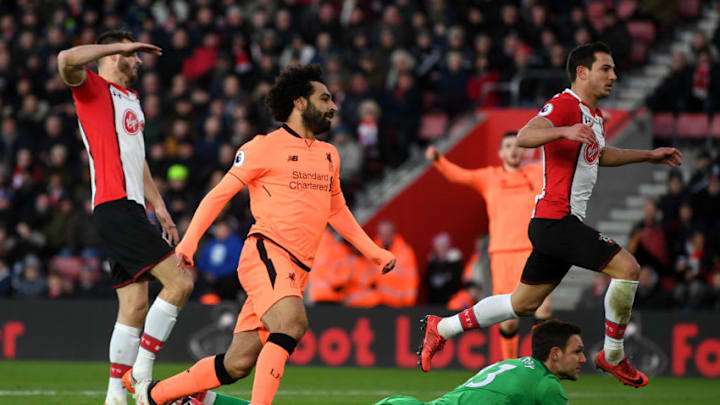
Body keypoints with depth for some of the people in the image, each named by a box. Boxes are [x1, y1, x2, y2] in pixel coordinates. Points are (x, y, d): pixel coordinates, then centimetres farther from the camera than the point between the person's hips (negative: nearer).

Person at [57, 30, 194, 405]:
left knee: (135, 304, 7)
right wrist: (119, 46, -18)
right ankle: (141, 371, -11)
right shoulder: (92, 88, -2)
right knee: (179, 281, -16)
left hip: (130, 209, 10)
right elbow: (67, 60, -24)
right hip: (115, 206, -10)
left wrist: (159, 206, 26)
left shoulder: (131, 100, 25)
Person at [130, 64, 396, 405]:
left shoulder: (329, 155, 20)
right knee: (292, 322, -33)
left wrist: (374, 252, 27)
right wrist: (188, 242, -9)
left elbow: (337, 212, 33)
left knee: (238, 364, 2)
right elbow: (219, 195, 1)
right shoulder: (264, 148, -1)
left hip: (297, 270, 6)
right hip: (266, 253, -6)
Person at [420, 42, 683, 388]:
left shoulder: (592, 114, 19)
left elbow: (598, 154, 39)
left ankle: (442, 329, 22)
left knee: (524, 304, 13)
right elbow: (524, 137, -29)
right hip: (557, 219, -10)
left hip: (555, 223, 10)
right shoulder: (564, 105, -13)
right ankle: (612, 357, -5)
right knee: (627, 268, -16)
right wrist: (565, 131, -46)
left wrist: (649, 155, 38)